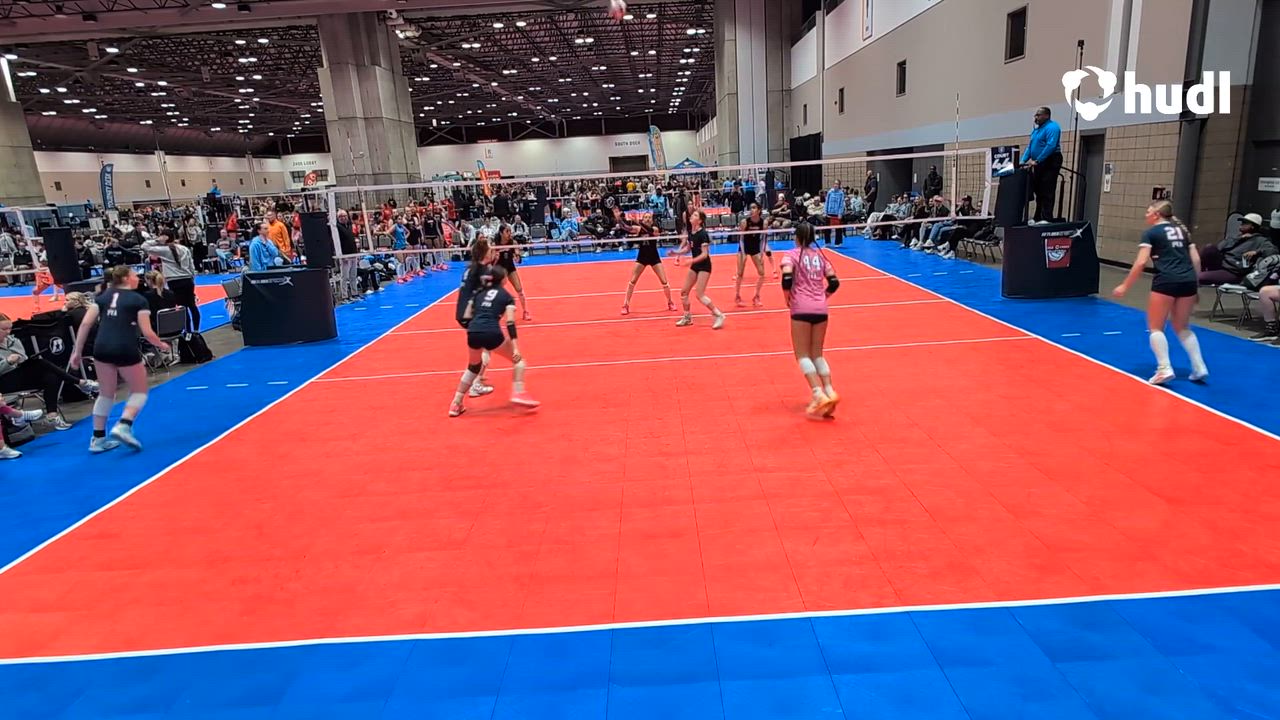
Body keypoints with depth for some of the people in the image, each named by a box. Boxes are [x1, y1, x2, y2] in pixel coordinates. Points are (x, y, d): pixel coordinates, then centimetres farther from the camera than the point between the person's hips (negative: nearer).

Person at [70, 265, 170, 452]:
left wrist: (77, 351, 11)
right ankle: (123, 426, -9)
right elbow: (147, 332, -3)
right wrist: (161, 345, 16)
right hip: (126, 350, -5)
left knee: (105, 394, 19)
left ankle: (98, 439, 23)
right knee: (139, 391, 13)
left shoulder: (103, 296, 15)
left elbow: (86, 323, 6)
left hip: (102, 349, 5)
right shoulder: (138, 300, 2)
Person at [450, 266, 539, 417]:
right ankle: (518, 394, 0)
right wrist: (515, 347, -5)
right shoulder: (506, 296, 13)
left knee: (473, 367, 30)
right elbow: (510, 324, 0)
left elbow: (466, 318, 19)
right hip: (492, 334, -4)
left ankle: (456, 405, 28)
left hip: (473, 333, 5)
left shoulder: (478, 293, 24)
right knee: (517, 359, 18)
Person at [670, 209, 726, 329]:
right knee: (684, 291, 9)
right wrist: (676, 252, 1)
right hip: (695, 266, 9)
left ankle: (719, 316, -2)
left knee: (700, 295, -12)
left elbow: (704, 254, -22)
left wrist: (691, 261, -32)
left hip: (704, 266, -9)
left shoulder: (702, 234, -19)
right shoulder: (690, 232, 4)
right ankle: (687, 317, 24)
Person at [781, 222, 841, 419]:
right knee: (817, 354, 14)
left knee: (803, 355, 0)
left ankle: (818, 394, -15)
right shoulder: (819, 255, 14)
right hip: (821, 309, 5)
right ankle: (829, 392, 2)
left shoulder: (792, 255, 0)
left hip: (801, 309, -5)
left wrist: (788, 298, 0)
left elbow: (787, 278, -16)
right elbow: (834, 282, 7)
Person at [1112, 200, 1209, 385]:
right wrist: (1193, 284, 21)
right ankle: (1199, 368, 13)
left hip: (1166, 281, -6)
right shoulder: (1181, 230, 21)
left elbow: (1141, 262, -8)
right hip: (1188, 280, 6)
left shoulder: (1151, 233, 4)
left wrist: (1125, 286, -4)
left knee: (1155, 327, 4)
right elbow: (1196, 260, 15)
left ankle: (1165, 369, -8)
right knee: (1182, 327, 19)